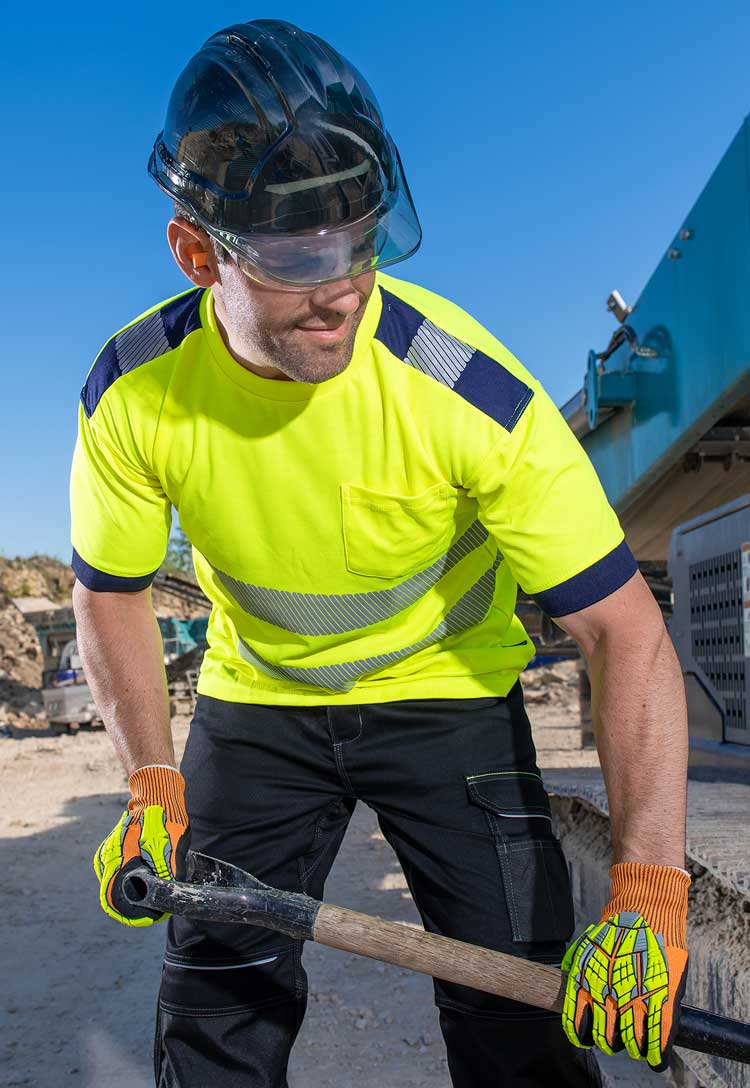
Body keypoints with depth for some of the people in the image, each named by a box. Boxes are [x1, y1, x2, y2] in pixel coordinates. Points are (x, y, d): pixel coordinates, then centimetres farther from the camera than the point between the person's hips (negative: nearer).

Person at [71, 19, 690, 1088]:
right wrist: (152, 785, -10)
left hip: (445, 692, -1)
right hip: (258, 699, 2)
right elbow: (111, 593, -3)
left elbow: (624, 630, -26)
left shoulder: (470, 392, -30)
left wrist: (647, 889, -32)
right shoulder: (133, 396, -20)